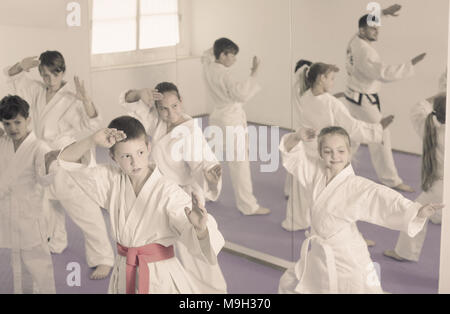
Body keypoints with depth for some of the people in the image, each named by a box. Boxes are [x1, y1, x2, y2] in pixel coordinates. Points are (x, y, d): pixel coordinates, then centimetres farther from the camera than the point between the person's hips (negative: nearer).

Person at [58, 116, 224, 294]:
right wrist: (93, 141, -19)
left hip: (161, 279, -5)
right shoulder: (113, 181, -2)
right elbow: (67, 159, 0)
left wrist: (200, 228, -49)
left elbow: (200, 246, -25)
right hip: (123, 277, 5)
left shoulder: (169, 192, -18)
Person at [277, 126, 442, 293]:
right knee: (289, 285, 22)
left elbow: (387, 199, -32)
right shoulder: (316, 173, -5)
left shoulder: (359, 187, -21)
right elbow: (292, 154, 7)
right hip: (316, 255, 6)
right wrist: (297, 137, -15)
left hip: (346, 258, -6)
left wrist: (419, 211, -49)